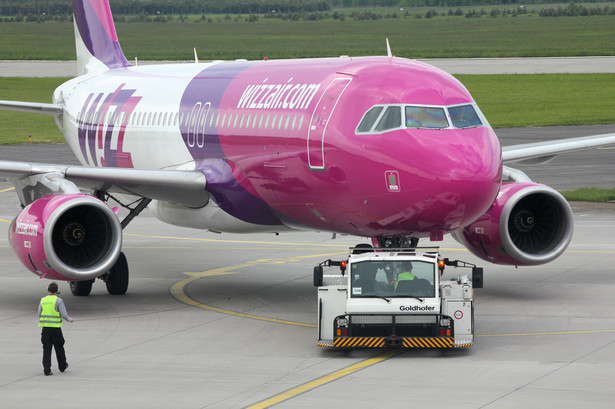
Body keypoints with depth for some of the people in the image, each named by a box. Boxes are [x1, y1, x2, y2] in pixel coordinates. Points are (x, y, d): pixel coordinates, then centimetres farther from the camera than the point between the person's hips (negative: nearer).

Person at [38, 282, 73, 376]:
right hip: (56, 327, -3)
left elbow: (39, 314, 9)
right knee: (59, 348, 14)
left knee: (46, 349, 3)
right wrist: (69, 319, 9)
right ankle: (62, 366, 29)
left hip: (45, 328, 3)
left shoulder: (43, 300, 5)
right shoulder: (58, 301, -8)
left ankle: (47, 370, -3)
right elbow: (64, 314, -11)